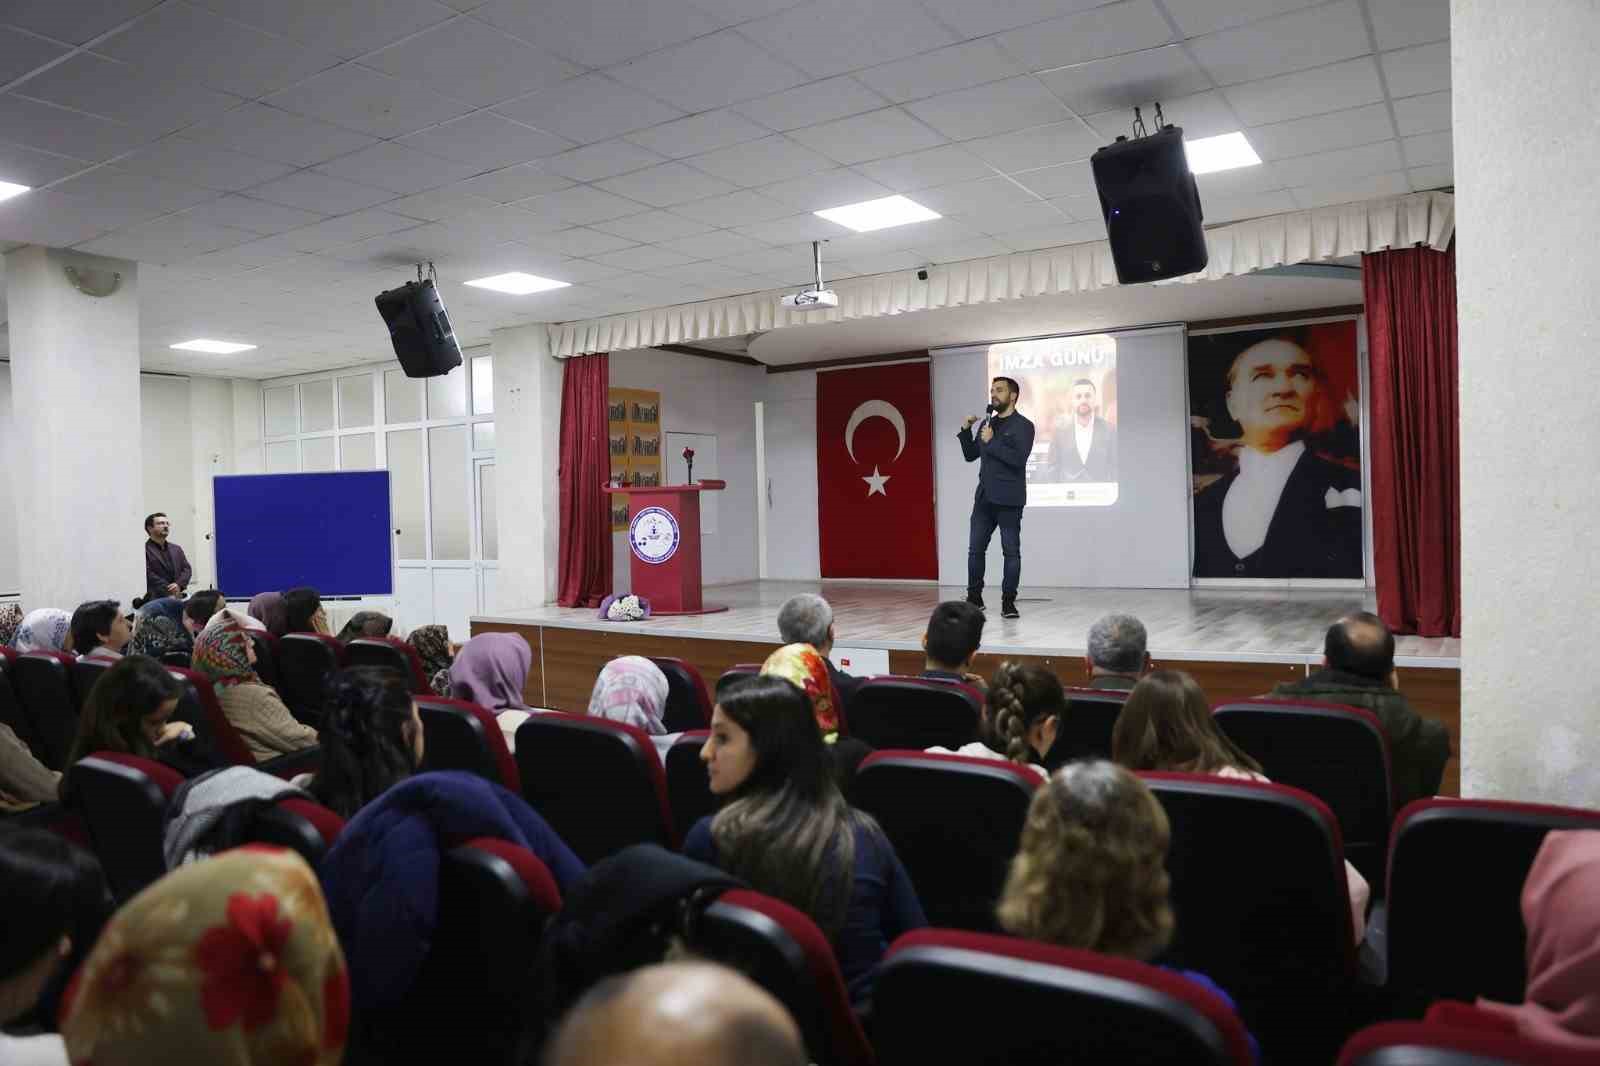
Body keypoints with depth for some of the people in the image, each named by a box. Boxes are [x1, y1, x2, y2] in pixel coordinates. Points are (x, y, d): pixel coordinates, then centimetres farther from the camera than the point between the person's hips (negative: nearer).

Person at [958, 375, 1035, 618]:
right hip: (984, 497, 6)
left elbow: (1019, 458, -18)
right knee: (975, 549, 7)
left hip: (1008, 500, -6)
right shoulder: (987, 424, 14)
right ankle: (974, 598, 18)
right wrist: (966, 431, 4)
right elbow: (970, 455, 17)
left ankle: (1008, 602, 7)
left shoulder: (1023, 426, -5)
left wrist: (992, 442, -16)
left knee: (1011, 551, 0)